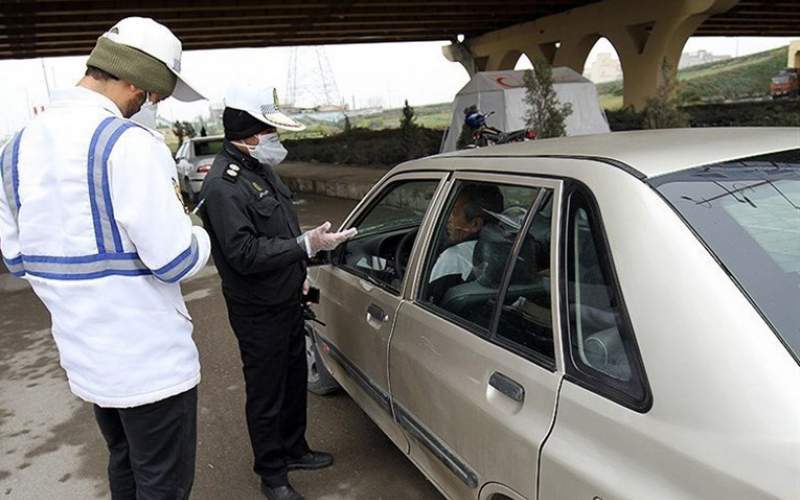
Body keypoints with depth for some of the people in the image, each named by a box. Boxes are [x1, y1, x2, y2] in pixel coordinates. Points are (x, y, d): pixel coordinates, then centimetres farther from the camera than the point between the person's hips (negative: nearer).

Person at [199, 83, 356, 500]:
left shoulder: (260, 168, 8)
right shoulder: (223, 185, -23)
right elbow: (245, 254, -28)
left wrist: (298, 273, 20)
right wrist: (307, 245, -28)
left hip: (287, 300, 9)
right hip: (258, 313, -9)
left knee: (294, 380, 22)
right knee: (266, 394, 7)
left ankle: (294, 449, 42)